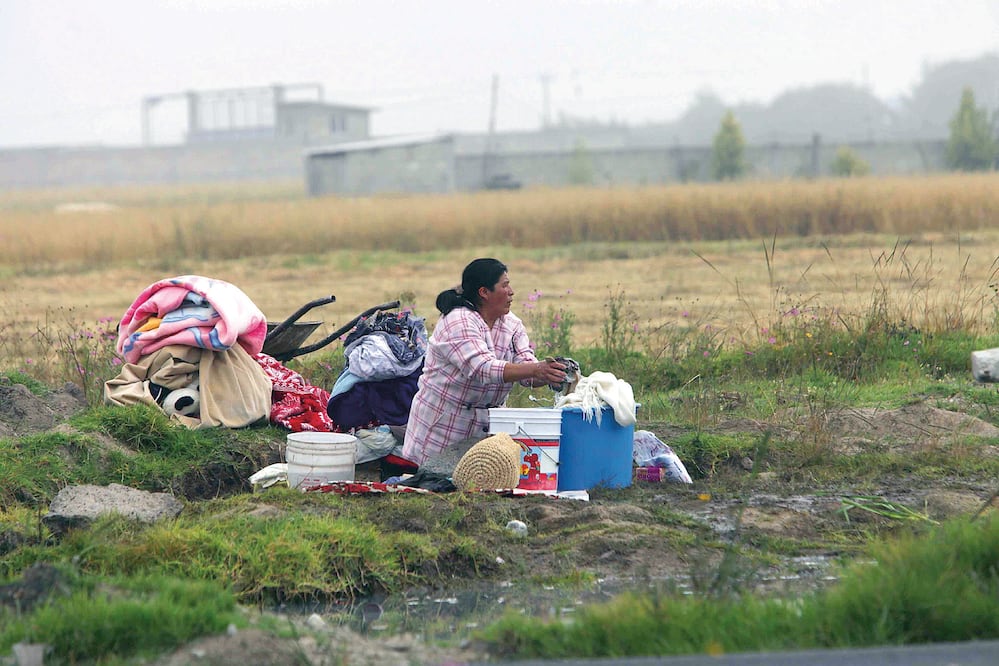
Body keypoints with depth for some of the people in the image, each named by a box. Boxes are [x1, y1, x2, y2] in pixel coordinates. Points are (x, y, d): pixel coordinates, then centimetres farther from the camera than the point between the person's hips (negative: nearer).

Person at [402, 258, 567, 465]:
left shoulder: (512, 324, 5)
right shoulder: (458, 323, -17)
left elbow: (528, 374, -4)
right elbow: (483, 369, -31)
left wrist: (551, 375, -27)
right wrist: (536, 369, -40)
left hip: (487, 424, 6)